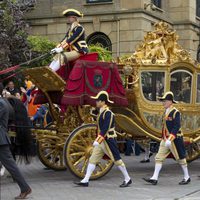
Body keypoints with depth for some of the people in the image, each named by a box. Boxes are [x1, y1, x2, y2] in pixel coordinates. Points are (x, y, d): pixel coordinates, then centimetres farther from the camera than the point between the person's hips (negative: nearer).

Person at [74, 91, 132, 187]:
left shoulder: (108, 113, -17)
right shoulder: (101, 112, 12)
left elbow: (105, 128, -25)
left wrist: (98, 140, -29)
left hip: (109, 140, -9)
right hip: (102, 141, 9)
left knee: (117, 159, 1)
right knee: (93, 159, 4)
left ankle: (127, 179, 14)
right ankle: (85, 180, 4)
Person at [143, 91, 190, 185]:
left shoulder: (175, 112, -14)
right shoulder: (166, 112, 12)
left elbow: (176, 127, -21)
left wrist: (170, 139, -28)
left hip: (174, 139, -8)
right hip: (165, 139, 8)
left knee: (180, 158, 4)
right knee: (159, 157, 1)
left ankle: (187, 177, 18)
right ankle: (154, 178, 0)